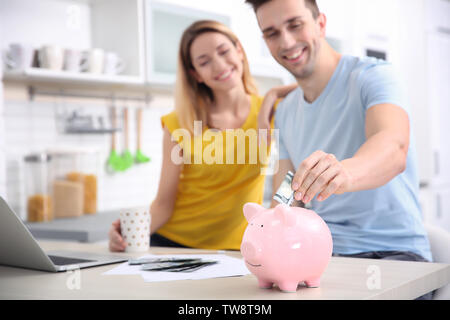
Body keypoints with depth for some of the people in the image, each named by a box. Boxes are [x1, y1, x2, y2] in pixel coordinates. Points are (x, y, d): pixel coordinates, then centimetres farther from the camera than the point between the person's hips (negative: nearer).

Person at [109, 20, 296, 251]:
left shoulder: (268, 110, 0)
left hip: (237, 246, 0)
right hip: (174, 241, 0)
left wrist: (273, 96, -8)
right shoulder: (179, 125, -5)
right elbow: (164, 203, -6)